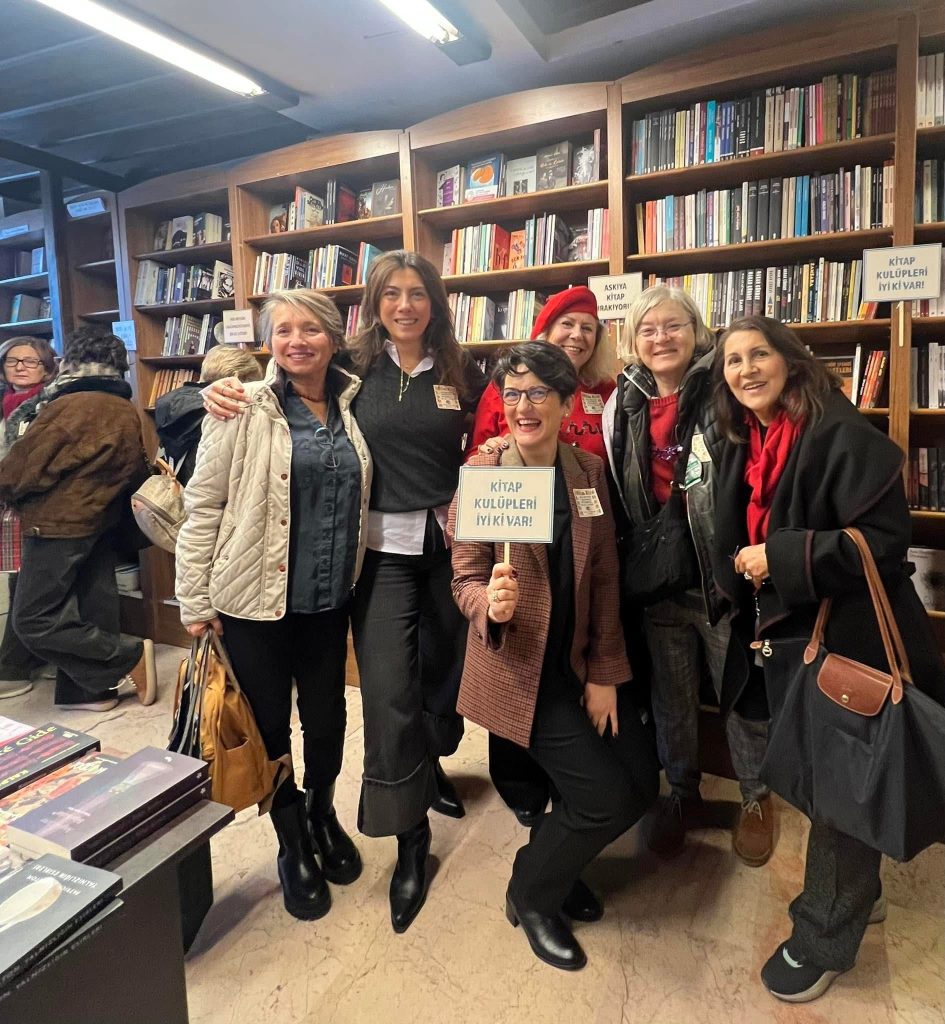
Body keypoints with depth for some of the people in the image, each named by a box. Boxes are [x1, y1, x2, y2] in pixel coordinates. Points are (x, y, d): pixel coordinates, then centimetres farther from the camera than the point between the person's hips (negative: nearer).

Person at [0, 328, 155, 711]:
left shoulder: (68, 405, -16)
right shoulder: (127, 412, 5)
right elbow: (135, 471, 13)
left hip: (59, 522, -8)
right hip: (100, 522, 8)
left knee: (33, 620, -1)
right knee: (92, 613, 13)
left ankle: (131, 656, -3)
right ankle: (93, 690, 20)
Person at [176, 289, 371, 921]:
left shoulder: (352, 406, 3)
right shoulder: (245, 409, -9)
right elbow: (202, 506, -8)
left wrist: (353, 576, 4)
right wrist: (195, 601, -8)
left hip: (329, 598, 4)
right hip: (255, 598, -3)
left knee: (328, 716, 16)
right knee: (270, 724, 12)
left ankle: (322, 815, 45)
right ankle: (292, 845, 36)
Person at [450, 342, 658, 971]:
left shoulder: (590, 471, 3)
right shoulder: (481, 473, -11)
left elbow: (605, 578, 3)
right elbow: (466, 577, -9)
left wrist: (604, 675, 0)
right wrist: (491, 603, -33)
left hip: (580, 662, 6)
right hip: (520, 667, -5)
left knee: (643, 784, 8)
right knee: (605, 796, -8)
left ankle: (556, 856, 36)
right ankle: (532, 893, 23)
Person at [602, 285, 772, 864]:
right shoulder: (623, 406, 4)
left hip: (722, 571, -3)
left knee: (742, 690, 12)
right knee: (670, 695, 16)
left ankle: (756, 797, 37)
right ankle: (682, 794, 38)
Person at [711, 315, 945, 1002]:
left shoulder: (842, 435, -16)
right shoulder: (746, 446, 8)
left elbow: (884, 542, -21)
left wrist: (779, 558, -23)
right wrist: (748, 607, 12)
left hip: (848, 641, -7)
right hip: (786, 637, 8)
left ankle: (827, 937, 25)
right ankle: (856, 894, 43)